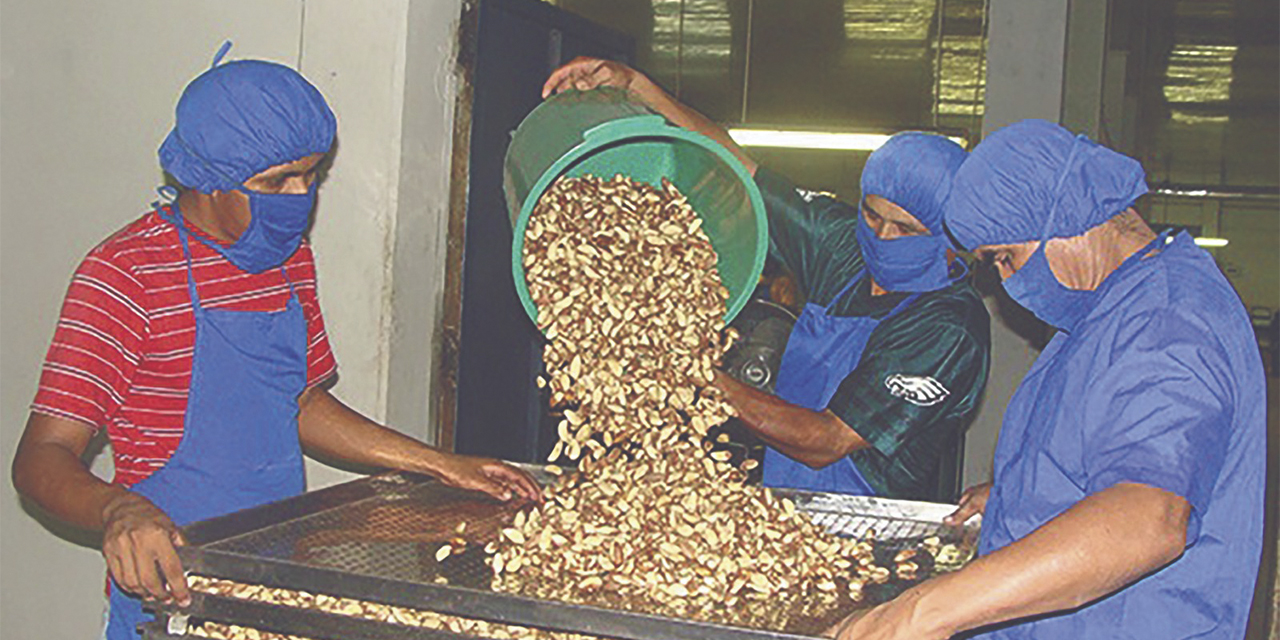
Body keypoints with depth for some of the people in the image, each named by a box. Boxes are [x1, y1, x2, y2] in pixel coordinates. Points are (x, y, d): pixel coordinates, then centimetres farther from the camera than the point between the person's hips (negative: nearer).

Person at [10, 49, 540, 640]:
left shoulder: (291, 260, 8)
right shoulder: (126, 274, -15)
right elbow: (41, 458, -19)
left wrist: (442, 466, 11)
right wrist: (118, 509, -40)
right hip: (172, 592, -6)